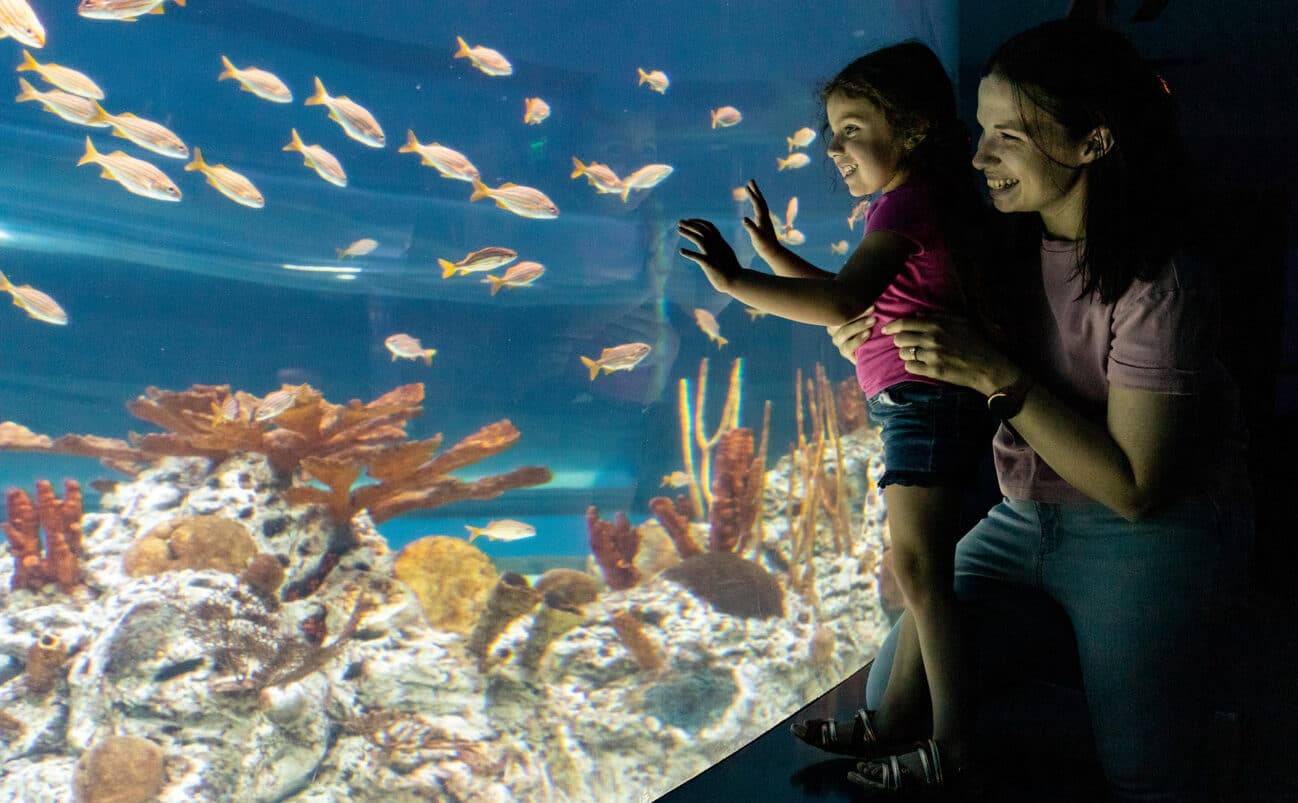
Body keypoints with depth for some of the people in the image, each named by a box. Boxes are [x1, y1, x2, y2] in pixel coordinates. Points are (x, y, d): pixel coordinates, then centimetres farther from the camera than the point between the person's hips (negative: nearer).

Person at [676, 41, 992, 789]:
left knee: (920, 573, -8)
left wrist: (737, 281, -31)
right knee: (916, 573, 15)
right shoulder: (919, 202, 17)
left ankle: (955, 748, 0)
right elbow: (851, 296, 23)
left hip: (924, 403, -11)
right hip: (924, 410, 11)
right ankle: (893, 721, 27)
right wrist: (771, 248, 17)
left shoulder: (906, 201, -14)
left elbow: (844, 301, -30)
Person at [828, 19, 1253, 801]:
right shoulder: (1010, 243, -1)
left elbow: (1133, 488, -21)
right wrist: (882, 338, -11)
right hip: (1026, 522, 6)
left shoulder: (1160, 287, -21)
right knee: (896, 699, -6)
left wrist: (998, 376, -27)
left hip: (1147, 538, -5)